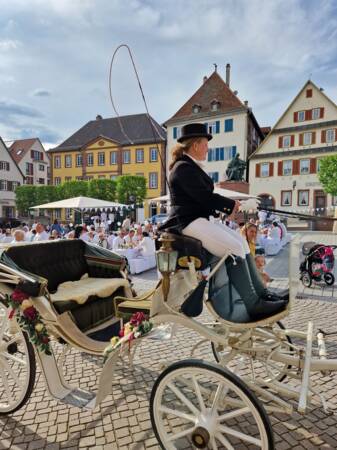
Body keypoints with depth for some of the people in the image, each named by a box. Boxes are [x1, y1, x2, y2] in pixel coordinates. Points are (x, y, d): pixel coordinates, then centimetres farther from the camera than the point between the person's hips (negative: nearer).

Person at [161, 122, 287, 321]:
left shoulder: (191, 166, 19)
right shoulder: (184, 168, -13)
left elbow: (205, 197, 19)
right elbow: (205, 197, -19)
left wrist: (228, 206, 5)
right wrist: (231, 204, -4)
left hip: (200, 219, 10)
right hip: (189, 222, -10)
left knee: (242, 241, 3)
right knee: (234, 248, -19)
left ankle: (262, 293, 6)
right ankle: (253, 306, -12)